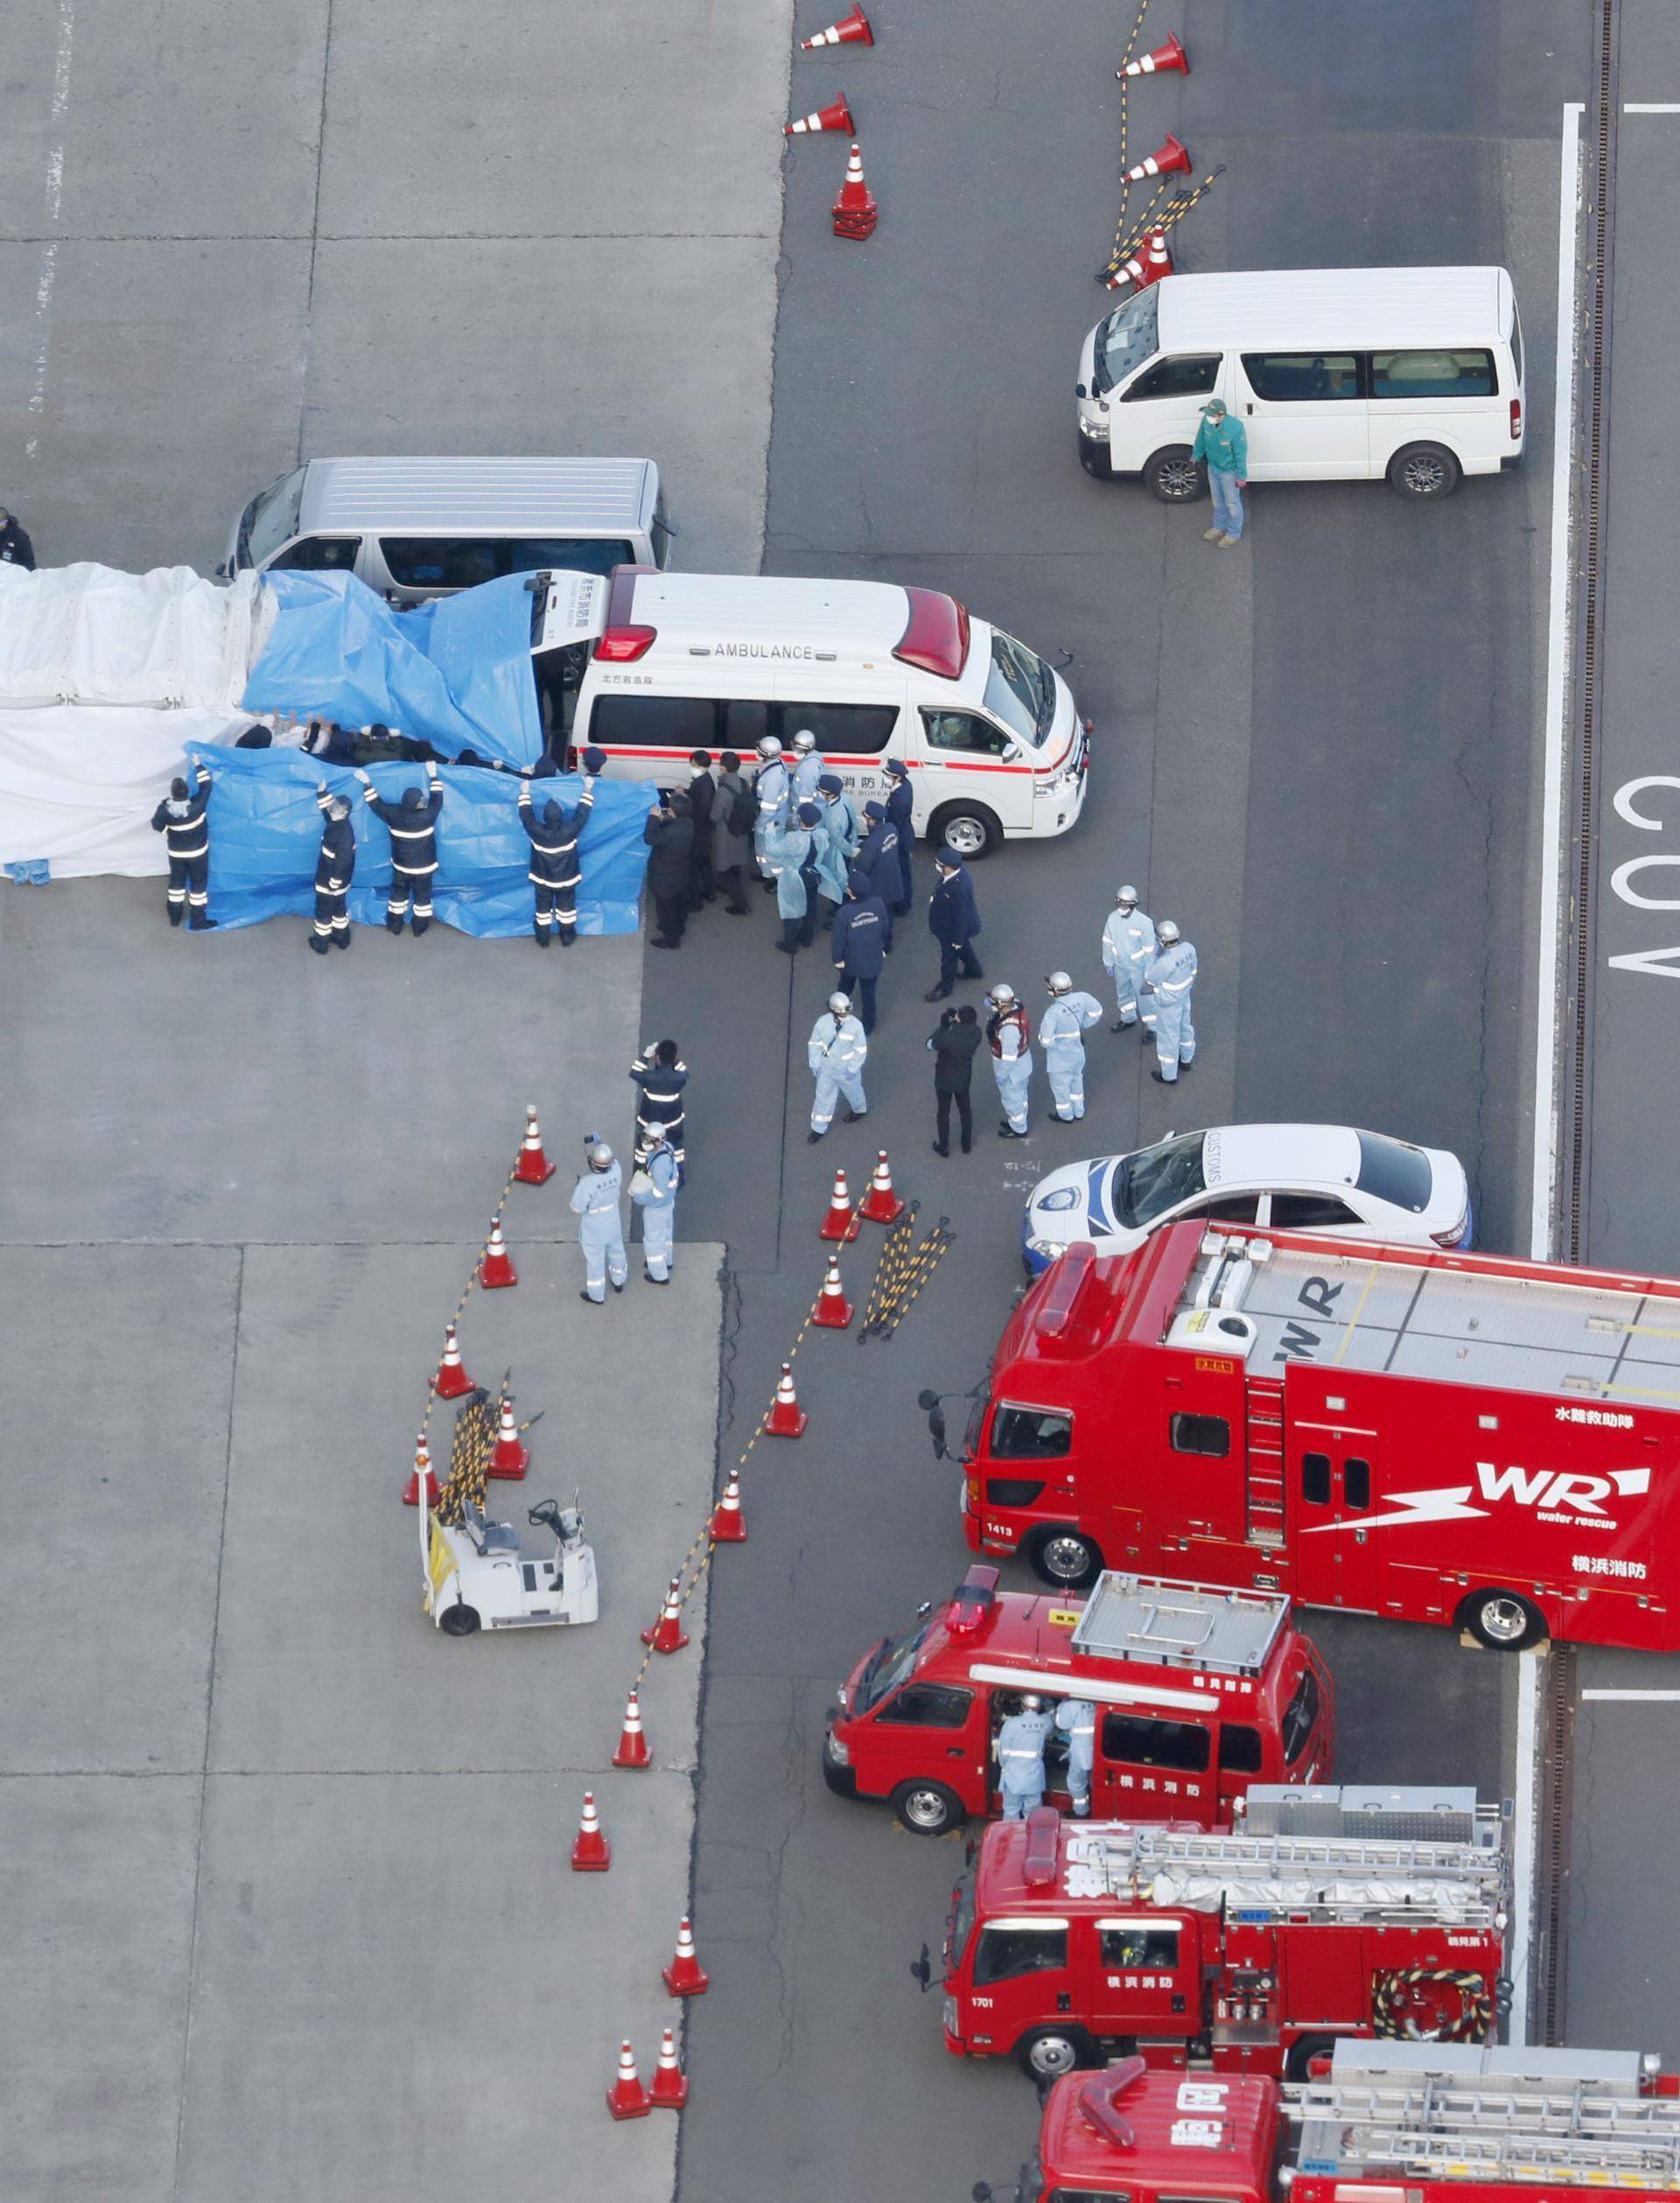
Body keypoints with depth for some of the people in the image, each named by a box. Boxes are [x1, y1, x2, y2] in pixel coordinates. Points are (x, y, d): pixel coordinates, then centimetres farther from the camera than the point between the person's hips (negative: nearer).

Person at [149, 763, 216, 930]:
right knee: (198, 884, 12)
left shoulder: (165, 809, -25)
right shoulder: (197, 805, -30)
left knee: (176, 882, 22)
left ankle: (174, 917, 35)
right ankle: (197, 922, 19)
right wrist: (199, 766, -6)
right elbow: (205, 786, -17)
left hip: (176, 853, 2)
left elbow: (157, 826, -9)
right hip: (197, 852, -2)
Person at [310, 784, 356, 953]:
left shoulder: (344, 834, -34)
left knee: (324, 911, 10)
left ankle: (320, 943, 26)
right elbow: (327, 809, 14)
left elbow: (342, 862, -29)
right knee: (339, 908, 24)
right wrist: (322, 792, -2)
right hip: (334, 881, 9)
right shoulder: (336, 822, -7)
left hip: (331, 882, -9)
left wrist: (334, 884, -22)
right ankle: (341, 938, 39)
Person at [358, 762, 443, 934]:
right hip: (423, 866, -3)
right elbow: (437, 801, -13)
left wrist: (367, 784, 2)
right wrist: (433, 777, -6)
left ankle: (395, 925, 35)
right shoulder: (426, 816, -29)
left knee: (398, 893, 23)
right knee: (422, 896, 17)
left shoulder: (395, 814, -20)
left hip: (400, 865, 3)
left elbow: (377, 804, -6)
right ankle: (420, 928, 29)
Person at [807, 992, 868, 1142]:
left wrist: (852, 1069, -17)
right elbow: (815, 1044, -5)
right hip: (827, 1067, 1)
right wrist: (815, 1064, -4)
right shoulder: (823, 1022, -19)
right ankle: (818, 1129, 27)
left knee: (853, 1091, 24)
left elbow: (860, 1049, -14)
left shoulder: (855, 1026, -25)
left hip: (847, 1069, -1)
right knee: (823, 1097, 10)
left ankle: (859, 1109, 57)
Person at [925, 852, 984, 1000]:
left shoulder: (959, 887, -43)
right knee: (963, 948, 33)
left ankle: (945, 987, 41)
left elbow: (961, 915, -30)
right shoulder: (958, 869, -17)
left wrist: (958, 939, -19)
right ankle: (974, 970, 59)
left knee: (949, 957, 17)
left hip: (953, 928, -8)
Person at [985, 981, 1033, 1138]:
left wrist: (1001, 1075, -16)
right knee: (1019, 1094, 30)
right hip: (1022, 1059, 8)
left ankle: (1018, 1129, 41)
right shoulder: (1015, 1007, -15)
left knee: (1012, 1098, 18)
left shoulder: (1008, 1027, -41)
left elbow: (1009, 1054, -30)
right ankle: (1017, 1120, 52)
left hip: (1012, 1067, -8)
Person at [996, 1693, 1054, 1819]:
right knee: (1033, 1811, 14)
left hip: (1013, 1776, -2)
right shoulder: (1045, 1722, -8)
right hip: (1034, 1776, 2)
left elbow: (1003, 1751, -8)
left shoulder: (1012, 1724, -15)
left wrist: (1004, 1766, 10)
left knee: (1011, 1811, 10)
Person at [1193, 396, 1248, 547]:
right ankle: (1219, 527, 47)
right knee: (1217, 501, 25)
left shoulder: (1235, 427, -34)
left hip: (1229, 471, -6)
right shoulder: (1206, 421, -19)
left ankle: (1234, 534, 32)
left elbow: (1240, 454, -24)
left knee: (1232, 503, 13)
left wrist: (1241, 476, -17)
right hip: (1213, 467, 6)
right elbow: (1201, 440, 3)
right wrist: (1196, 456, 17)